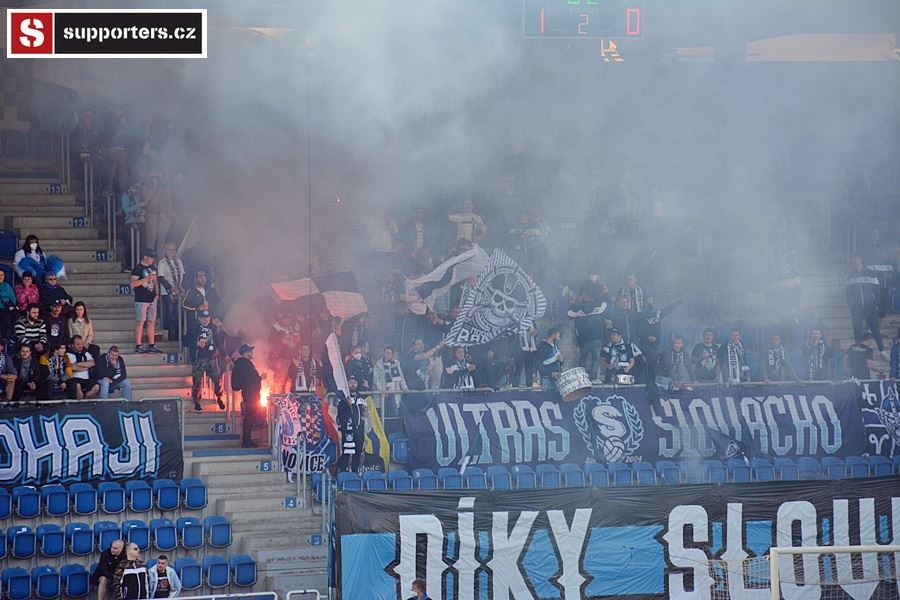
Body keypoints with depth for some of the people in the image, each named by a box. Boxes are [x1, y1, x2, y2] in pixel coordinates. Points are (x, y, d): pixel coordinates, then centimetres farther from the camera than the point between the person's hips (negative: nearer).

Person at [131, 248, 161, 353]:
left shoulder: (152, 268, 16)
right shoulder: (138, 268, -7)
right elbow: (133, 284, -15)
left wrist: (157, 293, 11)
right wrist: (146, 279, -20)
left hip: (152, 299, 7)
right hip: (141, 300, -7)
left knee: (152, 322, 7)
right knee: (140, 322, -7)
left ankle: (151, 346, 10)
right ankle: (138, 346, -7)